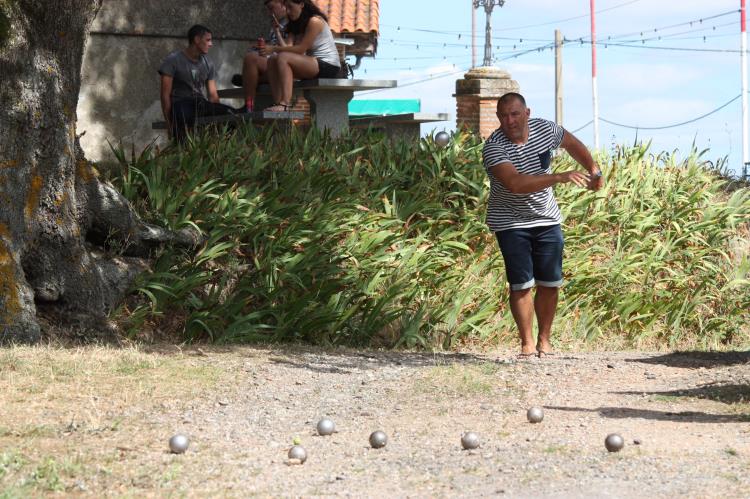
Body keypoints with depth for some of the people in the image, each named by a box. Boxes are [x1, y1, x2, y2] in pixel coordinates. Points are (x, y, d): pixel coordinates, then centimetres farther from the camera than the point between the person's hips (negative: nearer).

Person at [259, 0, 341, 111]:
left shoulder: (315, 21, -9)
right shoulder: (297, 24, 18)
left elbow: (301, 49, -17)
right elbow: (291, 47, 0)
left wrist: (274, 49, -18)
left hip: (328, 66, -9)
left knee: (283, 58, -26)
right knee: (272, 60, -4)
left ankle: (285, 104, -38)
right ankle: (278, 103, -17)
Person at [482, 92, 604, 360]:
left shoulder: (545, 129, -7)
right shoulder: (494, 147, -23)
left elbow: (572, 143, 17)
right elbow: (515, 183, -37)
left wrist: (593, 170, 11)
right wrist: (559, 177, -39)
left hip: (547, 220, 4)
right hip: (511, 224, -4)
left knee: (550, 283, 5)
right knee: (521, 285, -8)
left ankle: (544, 340, 18)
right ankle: (527, 343, 3)